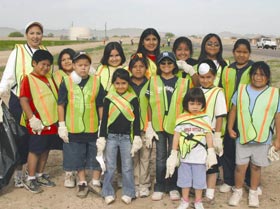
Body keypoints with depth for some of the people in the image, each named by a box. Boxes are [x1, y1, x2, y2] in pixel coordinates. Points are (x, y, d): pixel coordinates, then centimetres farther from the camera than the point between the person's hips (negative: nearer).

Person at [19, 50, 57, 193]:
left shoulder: (49, 79, 12)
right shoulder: (28, 79, -10)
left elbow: (57, 98, 18)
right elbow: (23, 100, -17)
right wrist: (32, 118, -23)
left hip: (51, 122, 7)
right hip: (38, 123, -7)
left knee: (45, 149, 15)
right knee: (35, 150, 2)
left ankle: (39, 176, 29)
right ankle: (30, 179, 15)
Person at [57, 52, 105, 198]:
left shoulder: (96, 82, 0)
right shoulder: (66, 82, -2)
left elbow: (101, 106, 3)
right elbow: (61, 105, 2)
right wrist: (62, 125, -1)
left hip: (93, 128, 0)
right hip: (74, 128, 0)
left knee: (97, 156, 9)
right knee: (78, 157, 13)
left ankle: (95, 182, 28)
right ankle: (82, 183, 30)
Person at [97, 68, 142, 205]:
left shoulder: (133, 99, -1)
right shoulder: (108, 99, -1)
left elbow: (136, 120, -1)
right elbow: (104, 120, 0)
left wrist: (136, 138, -6)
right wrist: (102, 138, -4)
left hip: (127, 137, 0)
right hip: (111, 136, 0)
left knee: (127, 167, 9)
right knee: (110, 167, 9)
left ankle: (128, 193, 20)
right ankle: (108, 193, 20)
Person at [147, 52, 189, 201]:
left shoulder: (183, 82, 3)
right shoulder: (153, 81, 3)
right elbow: (150, 104, 4)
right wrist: (149, 125, -2)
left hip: (176, 125, 0)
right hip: (158, 125, 0)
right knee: (160, 157, 8)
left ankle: (173, 187, 21)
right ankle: (159, 187, 18)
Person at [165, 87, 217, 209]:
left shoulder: (205, 119, -5)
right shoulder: (181, 118, -3)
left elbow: (209, 136, -2)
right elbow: (176, 136, 0)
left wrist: (211, 153, -6)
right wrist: (174, 153, 0)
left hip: (200, 157, -1)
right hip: (184, 155, 1)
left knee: (199, 180, 11)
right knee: (184, 179, 14)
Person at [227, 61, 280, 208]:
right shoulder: (241, 90, 0)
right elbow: (233, 110, 6)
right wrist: (230, 128, 1)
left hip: (263, 139, 0)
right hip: (242, 137, 1)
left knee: (256, 166, 13)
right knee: (240, 166, 7)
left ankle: (253, 193, 31)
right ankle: (238, 191, 28)